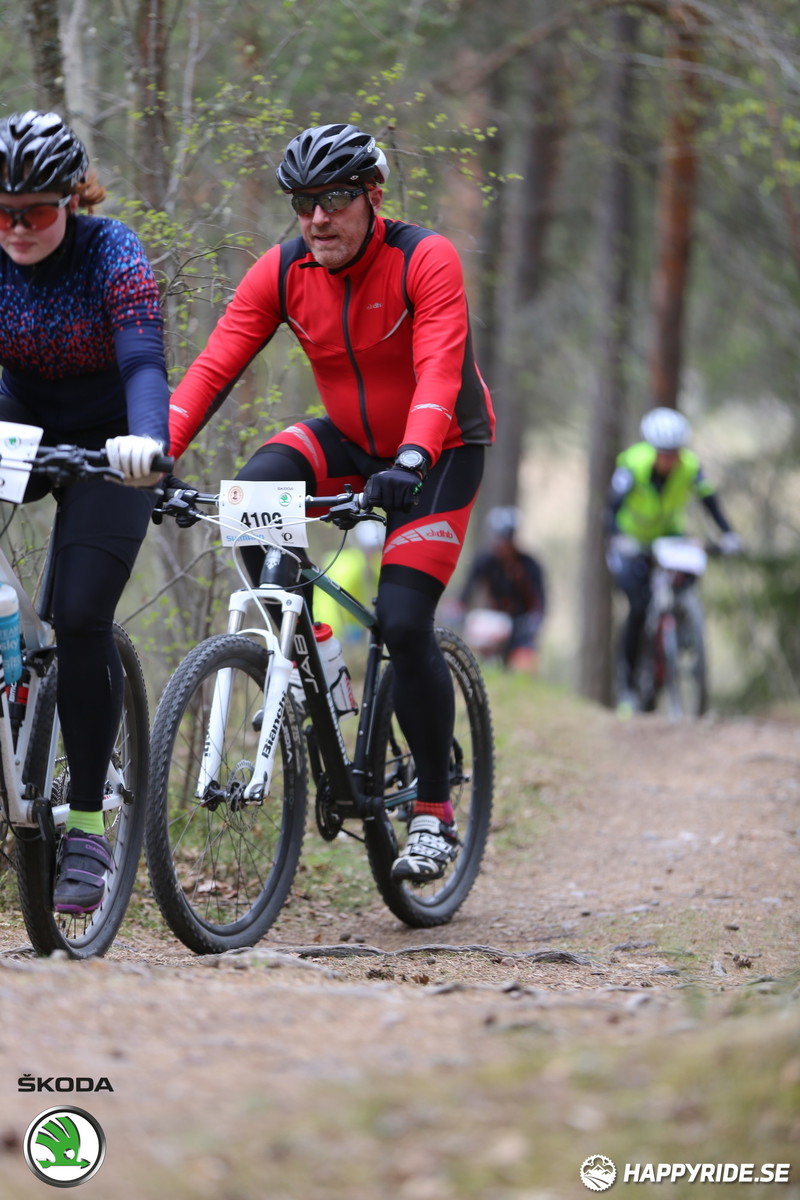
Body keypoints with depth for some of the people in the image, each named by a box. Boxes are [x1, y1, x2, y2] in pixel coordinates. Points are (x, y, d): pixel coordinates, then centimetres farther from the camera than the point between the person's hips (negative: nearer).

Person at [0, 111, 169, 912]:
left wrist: (146, 439, -56)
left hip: (106, 446, -3)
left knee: (80, 619, -17)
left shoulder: (111, 253, -23)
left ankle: (87, 823, -8)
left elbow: (143, 358, -36)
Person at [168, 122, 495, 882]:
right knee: (255, 488, -28)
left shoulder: (426, 260, -22)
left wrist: (412, 460, -52)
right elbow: (214, 366, -17)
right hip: (350, 440, 4)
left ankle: (434, 814, -2)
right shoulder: (282, 272, -10)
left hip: (441, 451, -4)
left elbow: (438, 370, -34)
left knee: (403, 623, -16)